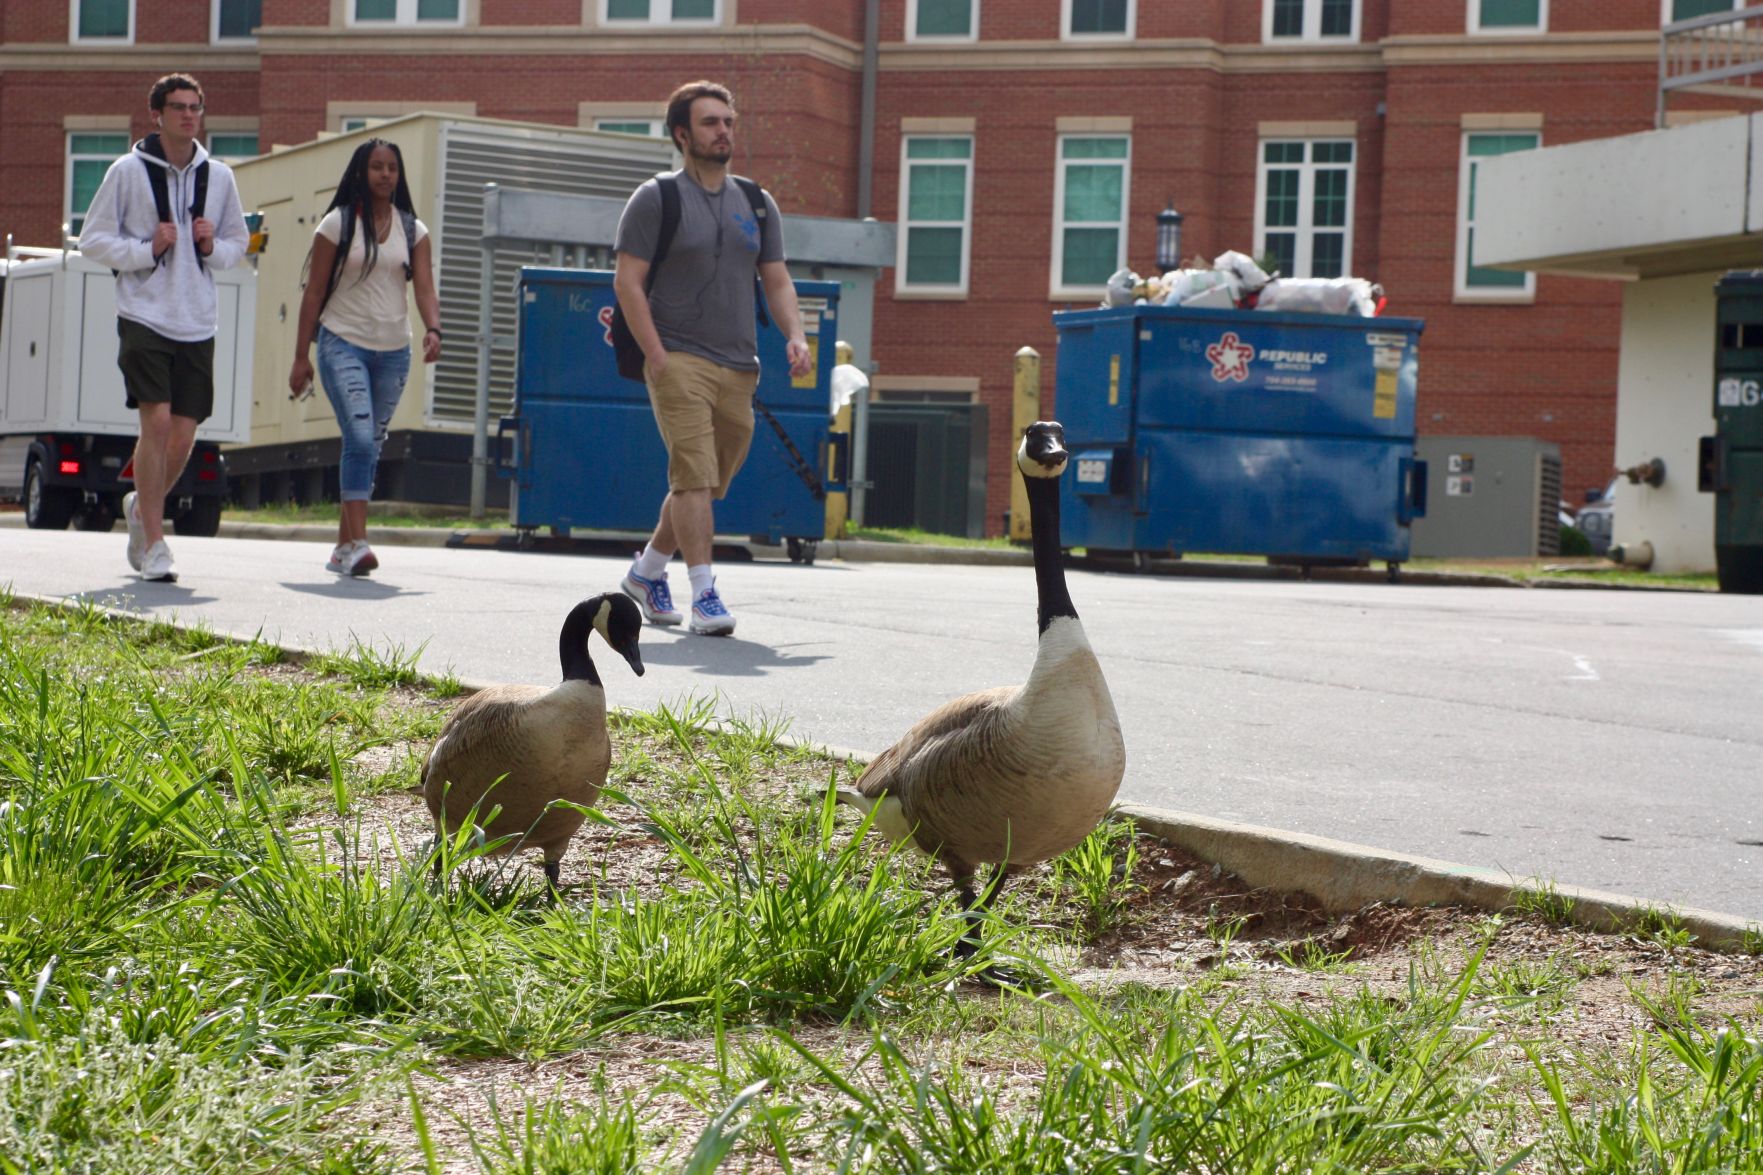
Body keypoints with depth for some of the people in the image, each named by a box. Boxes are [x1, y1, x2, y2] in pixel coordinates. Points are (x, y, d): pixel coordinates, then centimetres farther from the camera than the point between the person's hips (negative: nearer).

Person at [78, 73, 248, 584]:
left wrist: (214, 248, -2)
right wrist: (147, 249, -13)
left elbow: (238, 243, 20)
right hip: (144, 315, -4)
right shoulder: (128, 171, -1)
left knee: (184, 433, 3)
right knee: (157, 421, -14)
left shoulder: (219, 177, 10)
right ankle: (153, 542, -7)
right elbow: (92, 240, 1)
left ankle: (142, 507, 31)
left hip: (198, 321, 4)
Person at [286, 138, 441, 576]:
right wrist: (301, 356, -2)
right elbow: (314, 293, 1)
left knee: (370, 447, 8)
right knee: (360, 439, -19)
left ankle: (343, 547, 17)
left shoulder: (413, 230, 9)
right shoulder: (338, 224, 1)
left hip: (393, 351, 4)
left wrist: (433, 329, -21)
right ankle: (357, 544, -23)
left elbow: (424, 289, 0)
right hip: (343, 344, -4)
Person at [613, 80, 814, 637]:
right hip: (679, 361, -5)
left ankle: (647, 571, 29)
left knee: (708, 482, 10)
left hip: (740, 368, 6)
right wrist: (655, 355, -12)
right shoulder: (656, 199, 0)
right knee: (694, 476, -15)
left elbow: (777, 280, 17)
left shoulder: (756, 203, 16)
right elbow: (627, 281, -4)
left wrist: (794, 336, -1)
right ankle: (704, 593, -16)